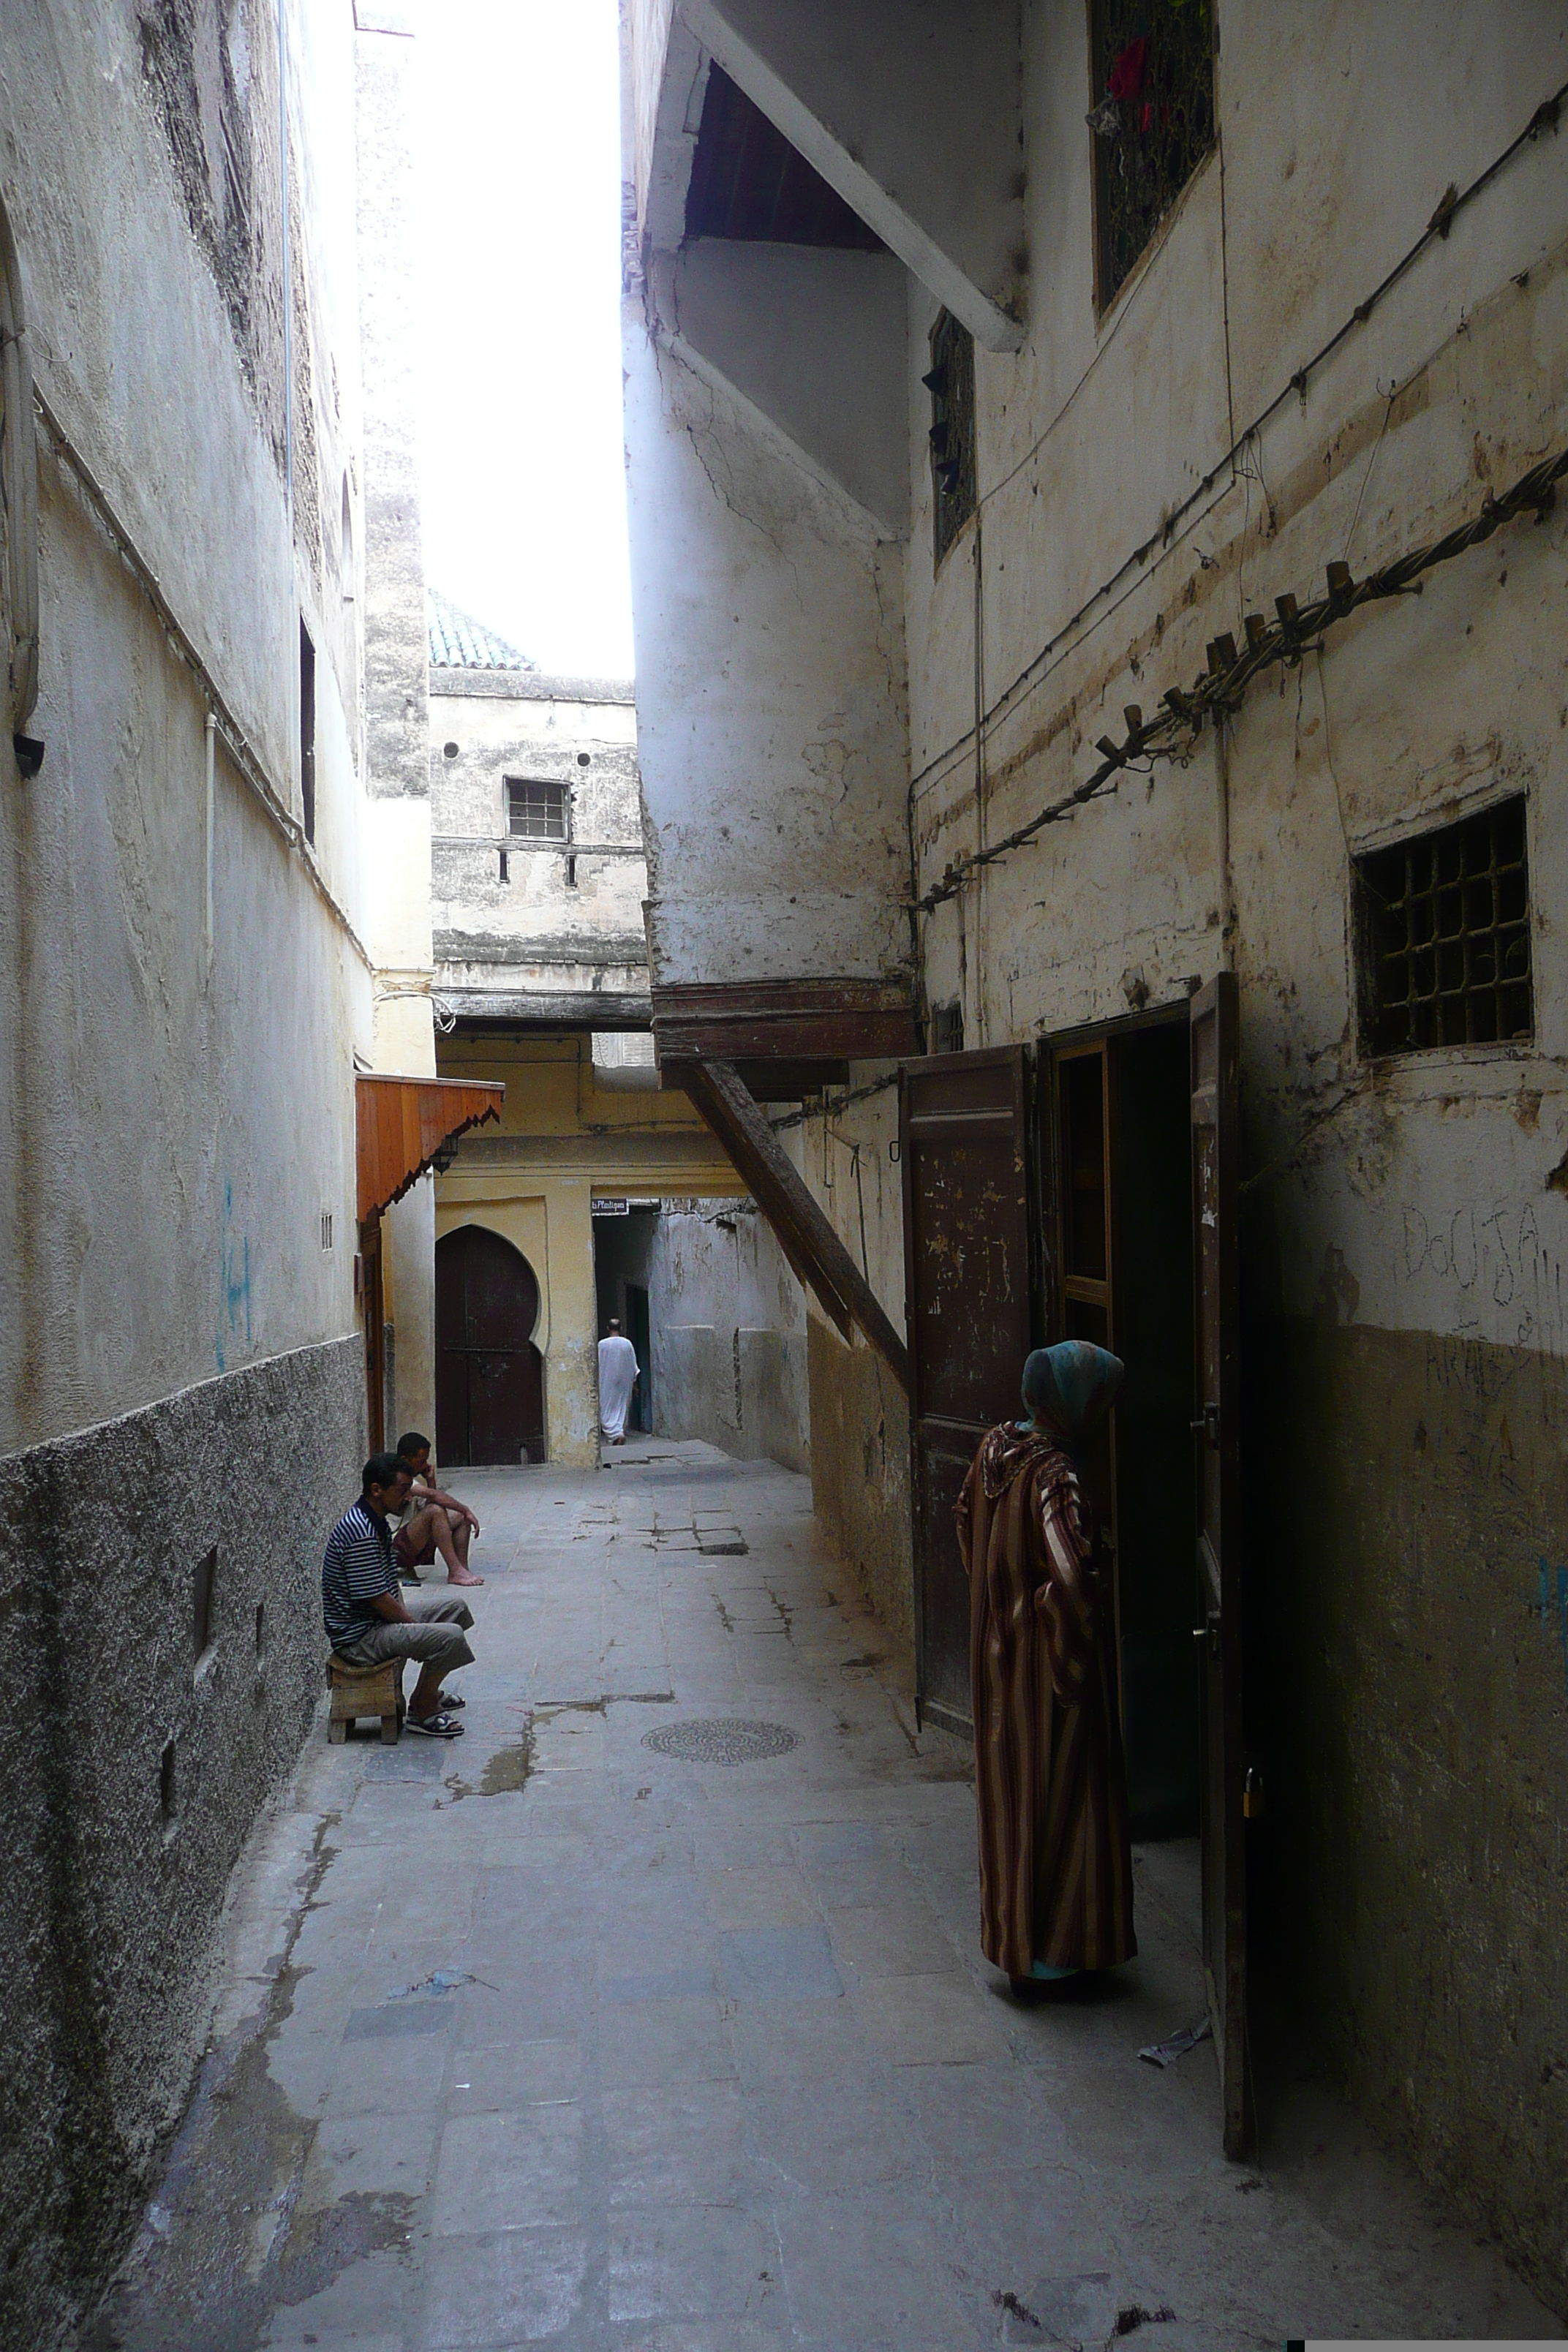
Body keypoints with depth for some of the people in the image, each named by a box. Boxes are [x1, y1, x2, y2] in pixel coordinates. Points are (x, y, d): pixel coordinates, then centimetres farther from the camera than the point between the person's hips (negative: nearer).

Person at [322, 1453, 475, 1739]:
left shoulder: (375, 1522, 9)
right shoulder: (360, 1534, -25)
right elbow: (376, 1598, -23)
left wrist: (404, 1609, 4)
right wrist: (412, 1623, -10)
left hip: (379, 1618, 11)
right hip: (358, 1637, -11)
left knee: (456, 1607, 19)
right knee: (450, 1636, -25)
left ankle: (428, 1691, 29)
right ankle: (422, 1712, -5)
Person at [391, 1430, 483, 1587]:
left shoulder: (414, 1477, 15)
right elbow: (433, 1496, -28)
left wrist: (430, 1480, 2)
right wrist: (466, 1510, -23)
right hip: (396, 1549, -10)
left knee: (460, 1516, 3)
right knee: (435, 1511, -31)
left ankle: (462, 1567, -8)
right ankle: (455, 1572, -30)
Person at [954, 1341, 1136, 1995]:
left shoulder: (998, 1446, -1)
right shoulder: (1055, 1475, -27)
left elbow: (966, 1518, 15)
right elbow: (1072, 1579, -35)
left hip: (998, 1648, 8)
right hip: (1047, 1662, -8)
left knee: (1009, 1791, 20)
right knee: (1059, 1798, 7)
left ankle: (1010, 1935, 36)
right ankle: (1049, 1951, 20)